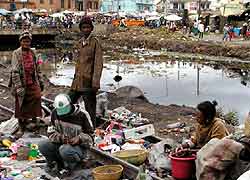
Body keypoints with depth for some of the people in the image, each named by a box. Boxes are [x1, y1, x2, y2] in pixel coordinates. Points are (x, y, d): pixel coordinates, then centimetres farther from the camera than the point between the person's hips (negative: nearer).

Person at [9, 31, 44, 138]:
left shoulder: (32, 53, 10)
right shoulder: (16, 53, -6)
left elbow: (37, 68, 19)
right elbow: (14, 71, -12)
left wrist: (40, 81, 16)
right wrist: (18, 87, -17)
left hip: (33, 82, 4)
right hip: (22, 83, -3)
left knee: (37, 97, -17)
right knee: (21, 105, 4)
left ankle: (33, 119, 1)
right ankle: (21, 127, 17)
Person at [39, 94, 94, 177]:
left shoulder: (82, 114, -14)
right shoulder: (55, 113, -3)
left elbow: (90, 135, -6)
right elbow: (51, 132, 1)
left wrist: (79, 139, -26)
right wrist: (60, 137, -20)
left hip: (79, 146, -4)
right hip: (60, 144, 5)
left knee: (65, 150, -38)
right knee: (42, 145, -20)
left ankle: (70, 165, -4)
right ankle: (56, 163, 2)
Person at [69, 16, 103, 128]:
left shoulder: (95, 42, -7)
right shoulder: (79, 43, 14)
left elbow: (99, 63, -12)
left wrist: (95, 83, -17)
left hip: (88, 82, -7)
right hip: (77, 81, 7)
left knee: (90, 109, 2)